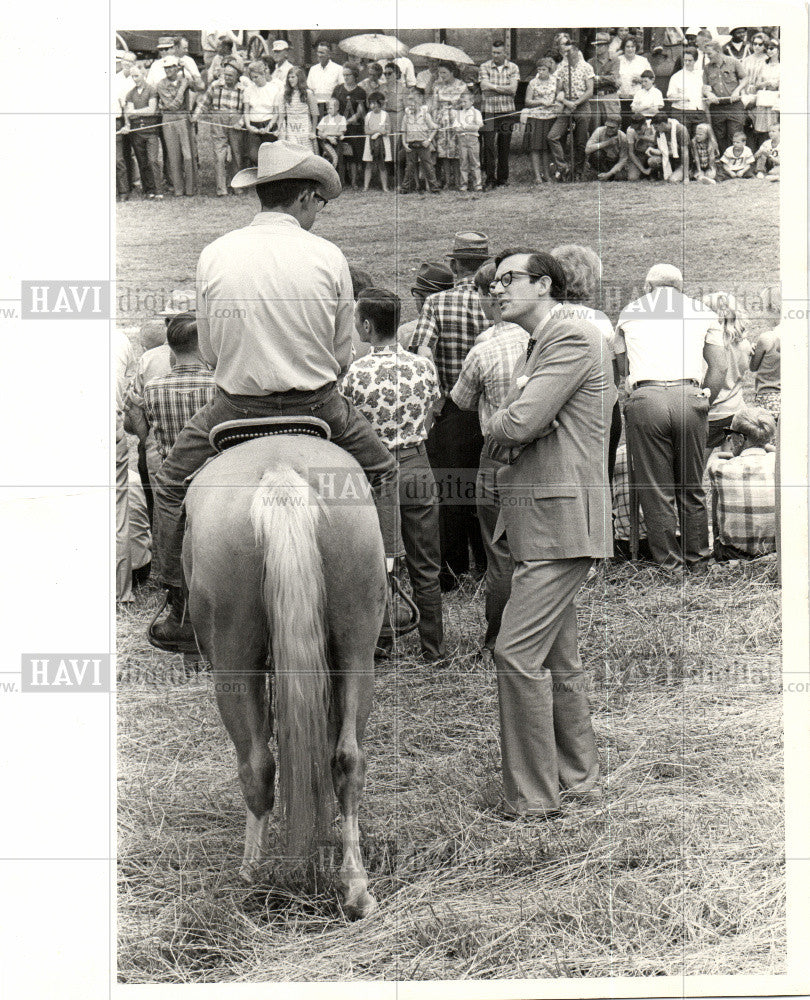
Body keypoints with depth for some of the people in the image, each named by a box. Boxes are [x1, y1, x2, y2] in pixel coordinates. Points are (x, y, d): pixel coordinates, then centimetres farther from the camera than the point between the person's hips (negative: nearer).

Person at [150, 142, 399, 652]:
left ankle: (183, 615, 24)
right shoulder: (329, 257, -7)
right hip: (318, 406, 0)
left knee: (172, 484, 23)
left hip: (235, 407, 1)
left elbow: (209, 351, 3)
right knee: (382, 470, 25)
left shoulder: (215, 255, -4)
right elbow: (342, 355, 0)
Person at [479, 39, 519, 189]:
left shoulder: (513, 68, 8)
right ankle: (490, 178, -4)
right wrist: (503, 89, -8)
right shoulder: (484, 67, 6)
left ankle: (502, 179, 11)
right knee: (488, 146, -9)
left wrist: (494, 88, -8)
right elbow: (484, 87, -8)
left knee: (504, 146, 3)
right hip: (488, 110, -1)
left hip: (507, 111, 1)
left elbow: (513, 89, -5)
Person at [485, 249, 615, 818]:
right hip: (541, 521, 10)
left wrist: (497, 428, 1)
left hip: (562, 520, -10)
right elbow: (515, 435, 17)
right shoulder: (541, 343, 21)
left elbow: (520, 423, -20)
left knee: (518, 653, -11)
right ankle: (578, 780, 25)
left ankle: (533, 798, -4)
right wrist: (508, 432, -5)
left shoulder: (572, 336, -11)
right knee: (557, 658, 15)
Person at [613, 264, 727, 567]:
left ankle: (668, 562, 8)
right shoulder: (703, 312, 19)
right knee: (691, 486, 12)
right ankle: (696, 557, 19)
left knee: (655, 488, 5)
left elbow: (622, 367, 22)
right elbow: (719, 367, 10)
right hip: (689, 396, 1)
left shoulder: (629, 313, 20)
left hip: (646, 398, -1)